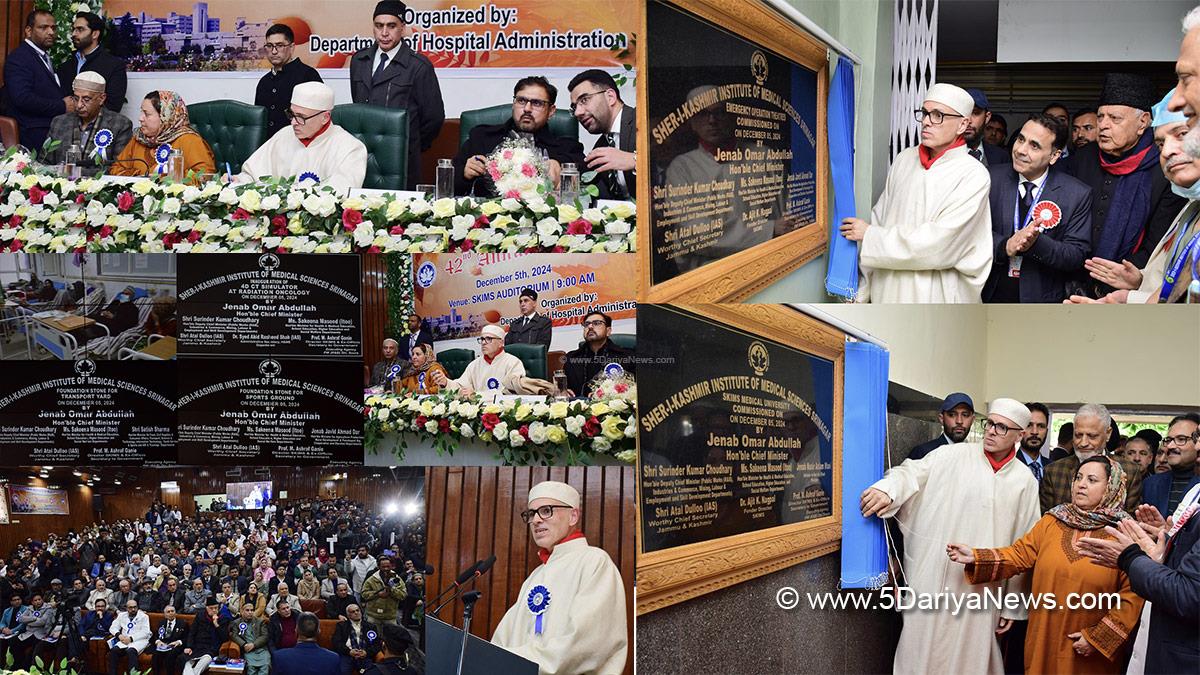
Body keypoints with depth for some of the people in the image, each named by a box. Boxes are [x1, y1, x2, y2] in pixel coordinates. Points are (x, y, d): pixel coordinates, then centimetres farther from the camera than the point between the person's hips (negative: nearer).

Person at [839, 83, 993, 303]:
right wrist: (859, 291, 5)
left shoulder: (973, 175, -11)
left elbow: (939, 245, -18)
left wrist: (870, 236, -11)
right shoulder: (905, 160, 6)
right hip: (887, 293, 4)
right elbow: (879, 220, 7)